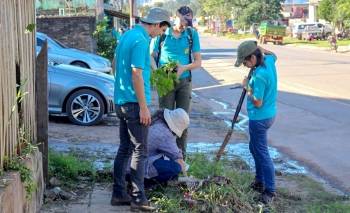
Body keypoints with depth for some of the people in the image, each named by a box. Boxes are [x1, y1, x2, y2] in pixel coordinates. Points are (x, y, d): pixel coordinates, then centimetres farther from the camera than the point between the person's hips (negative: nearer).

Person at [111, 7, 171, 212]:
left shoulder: (128, 35, 12)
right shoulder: (141, 41, -17)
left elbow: (115, 64, 22)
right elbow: (136, 75, -22)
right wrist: (144, 107, -19)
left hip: (121, 101, 9)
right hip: (134, 103, -9)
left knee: (124, 149, 14)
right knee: (139, 151, -3)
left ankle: (119, 194, 19)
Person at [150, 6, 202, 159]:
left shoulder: (192, 34, -4)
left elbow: (198, 61, 0)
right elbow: (151, 55, 1)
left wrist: (183, 68, -19)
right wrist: (157, 71, -18)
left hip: (184, 81, 1)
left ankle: (181, 155, 14)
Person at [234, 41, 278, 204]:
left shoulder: (259, 76, -29)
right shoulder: (269, 61, -2)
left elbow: (257, 103, -24)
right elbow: (273, 55, 25)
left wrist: (247, 88, -11)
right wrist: (260, 48, 10)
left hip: (260, 118, -10)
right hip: (268, 114, 10)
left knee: (262, 154, -1)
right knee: (255, 148, 24)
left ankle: (270, 191, 6)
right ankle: (260, 181, 35)